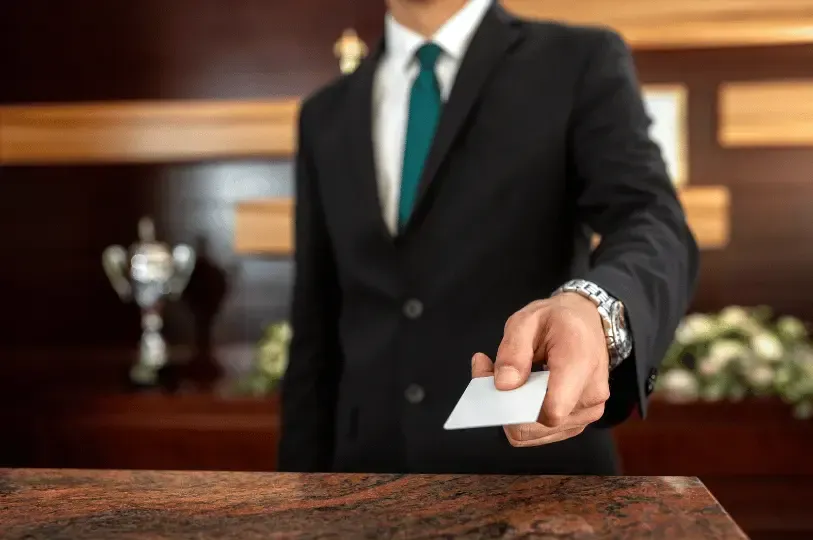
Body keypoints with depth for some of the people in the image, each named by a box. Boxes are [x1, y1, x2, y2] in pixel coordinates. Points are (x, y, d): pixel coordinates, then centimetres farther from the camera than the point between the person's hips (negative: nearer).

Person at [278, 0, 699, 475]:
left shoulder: (582, 63, -2)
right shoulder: (325, 117, 9)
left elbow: (654, 224, -18)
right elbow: (315, 330, 9)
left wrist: (596, 310, -40)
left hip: (537, 463, -3)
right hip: (370, 472, 4)